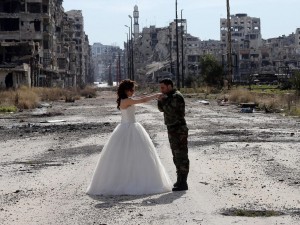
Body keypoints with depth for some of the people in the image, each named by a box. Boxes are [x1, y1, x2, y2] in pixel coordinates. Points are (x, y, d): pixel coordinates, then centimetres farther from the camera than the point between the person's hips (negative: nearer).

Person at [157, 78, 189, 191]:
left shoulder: (177, 96, -17)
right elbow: (162, 109, 16)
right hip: (173, 130, 10)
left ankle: (183, 183, -6)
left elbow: (170, 110, -25)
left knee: (181, 156, -7)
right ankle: (181, 180, 24)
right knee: (177, 156, 15)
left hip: (179, 130, -10)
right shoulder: (170, 96, 15)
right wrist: (160, 101, -2)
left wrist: (164, 100, -12)